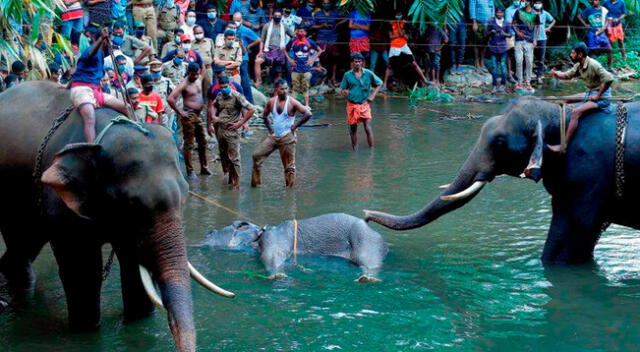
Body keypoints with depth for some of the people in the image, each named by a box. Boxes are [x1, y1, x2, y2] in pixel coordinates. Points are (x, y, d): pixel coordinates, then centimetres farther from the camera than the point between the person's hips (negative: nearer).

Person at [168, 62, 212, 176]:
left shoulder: (199, 80, 7)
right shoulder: (184, 84, -16)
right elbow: (170, 99, -24)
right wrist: (179, 112, -20)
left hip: (198, 115, 8)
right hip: (189, 115, -8)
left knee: (202, 142, 14)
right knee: (188, 144, -1)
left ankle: (204, 168, 25)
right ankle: (189, 170, 6)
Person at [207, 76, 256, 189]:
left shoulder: (236, 96, -12)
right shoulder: (219, 96, 7)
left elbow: (251, 109, -15)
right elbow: (213, 105, 26)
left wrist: (240, 123, -13)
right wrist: (213, 116, 6)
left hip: (231, 131, -7)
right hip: (219, 130, 7)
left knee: (234, 158, -7)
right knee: (223, 156, 15)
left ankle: (236, 184, -2)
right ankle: (230, 179, 29)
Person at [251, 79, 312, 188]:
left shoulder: (292, 102, -10)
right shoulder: (271, 102, 4)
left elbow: (308, 114, -15)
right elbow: (264, 115, 22)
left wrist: (296, 125, -11)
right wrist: (269, 127, 9)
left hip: (287, 137, -5)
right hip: (273, 136, 5)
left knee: (289, 165, -1)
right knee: (257, 155, -1)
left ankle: (289, 186, 9)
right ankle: (256, 181, 10)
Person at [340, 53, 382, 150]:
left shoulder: (368, 74, 0)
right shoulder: (347, 75, 0)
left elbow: (379, 84, 12)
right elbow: (342, 89, 6)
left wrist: (373, 95, 1)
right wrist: (344, 92, -18)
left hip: (364, 105, -1)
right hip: (352, 105, 1)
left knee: (368, 128, -10)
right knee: (353, 129, 7)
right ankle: (355, 150, 18)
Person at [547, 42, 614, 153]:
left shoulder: (593, 65, -23)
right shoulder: (579, 66, 4)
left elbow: (609, 79, -30)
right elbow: (567, 75, 12)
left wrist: (598, 96, -23)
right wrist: (556, 73, -10)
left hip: (601, 96, -10)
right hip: (590, 93, 10)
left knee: (575, 112, -23)